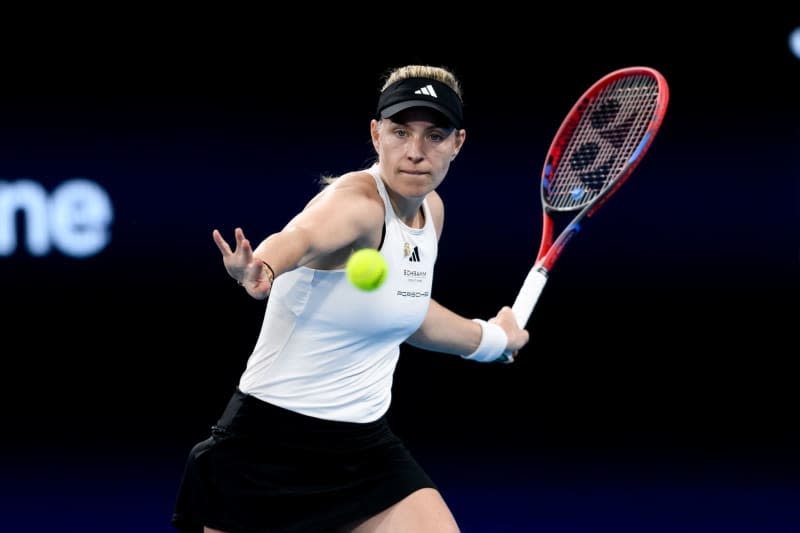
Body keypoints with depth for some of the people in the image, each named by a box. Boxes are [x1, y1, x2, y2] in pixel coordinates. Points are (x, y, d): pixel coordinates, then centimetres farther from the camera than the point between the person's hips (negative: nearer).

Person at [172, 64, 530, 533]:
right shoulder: (357, 200, -19)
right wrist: (261, 269, -65)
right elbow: (301, 238, -43)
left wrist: (492, 338, 38)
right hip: (270, 442, -7)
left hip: (366, 447, 7)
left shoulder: (431, 210, 4)